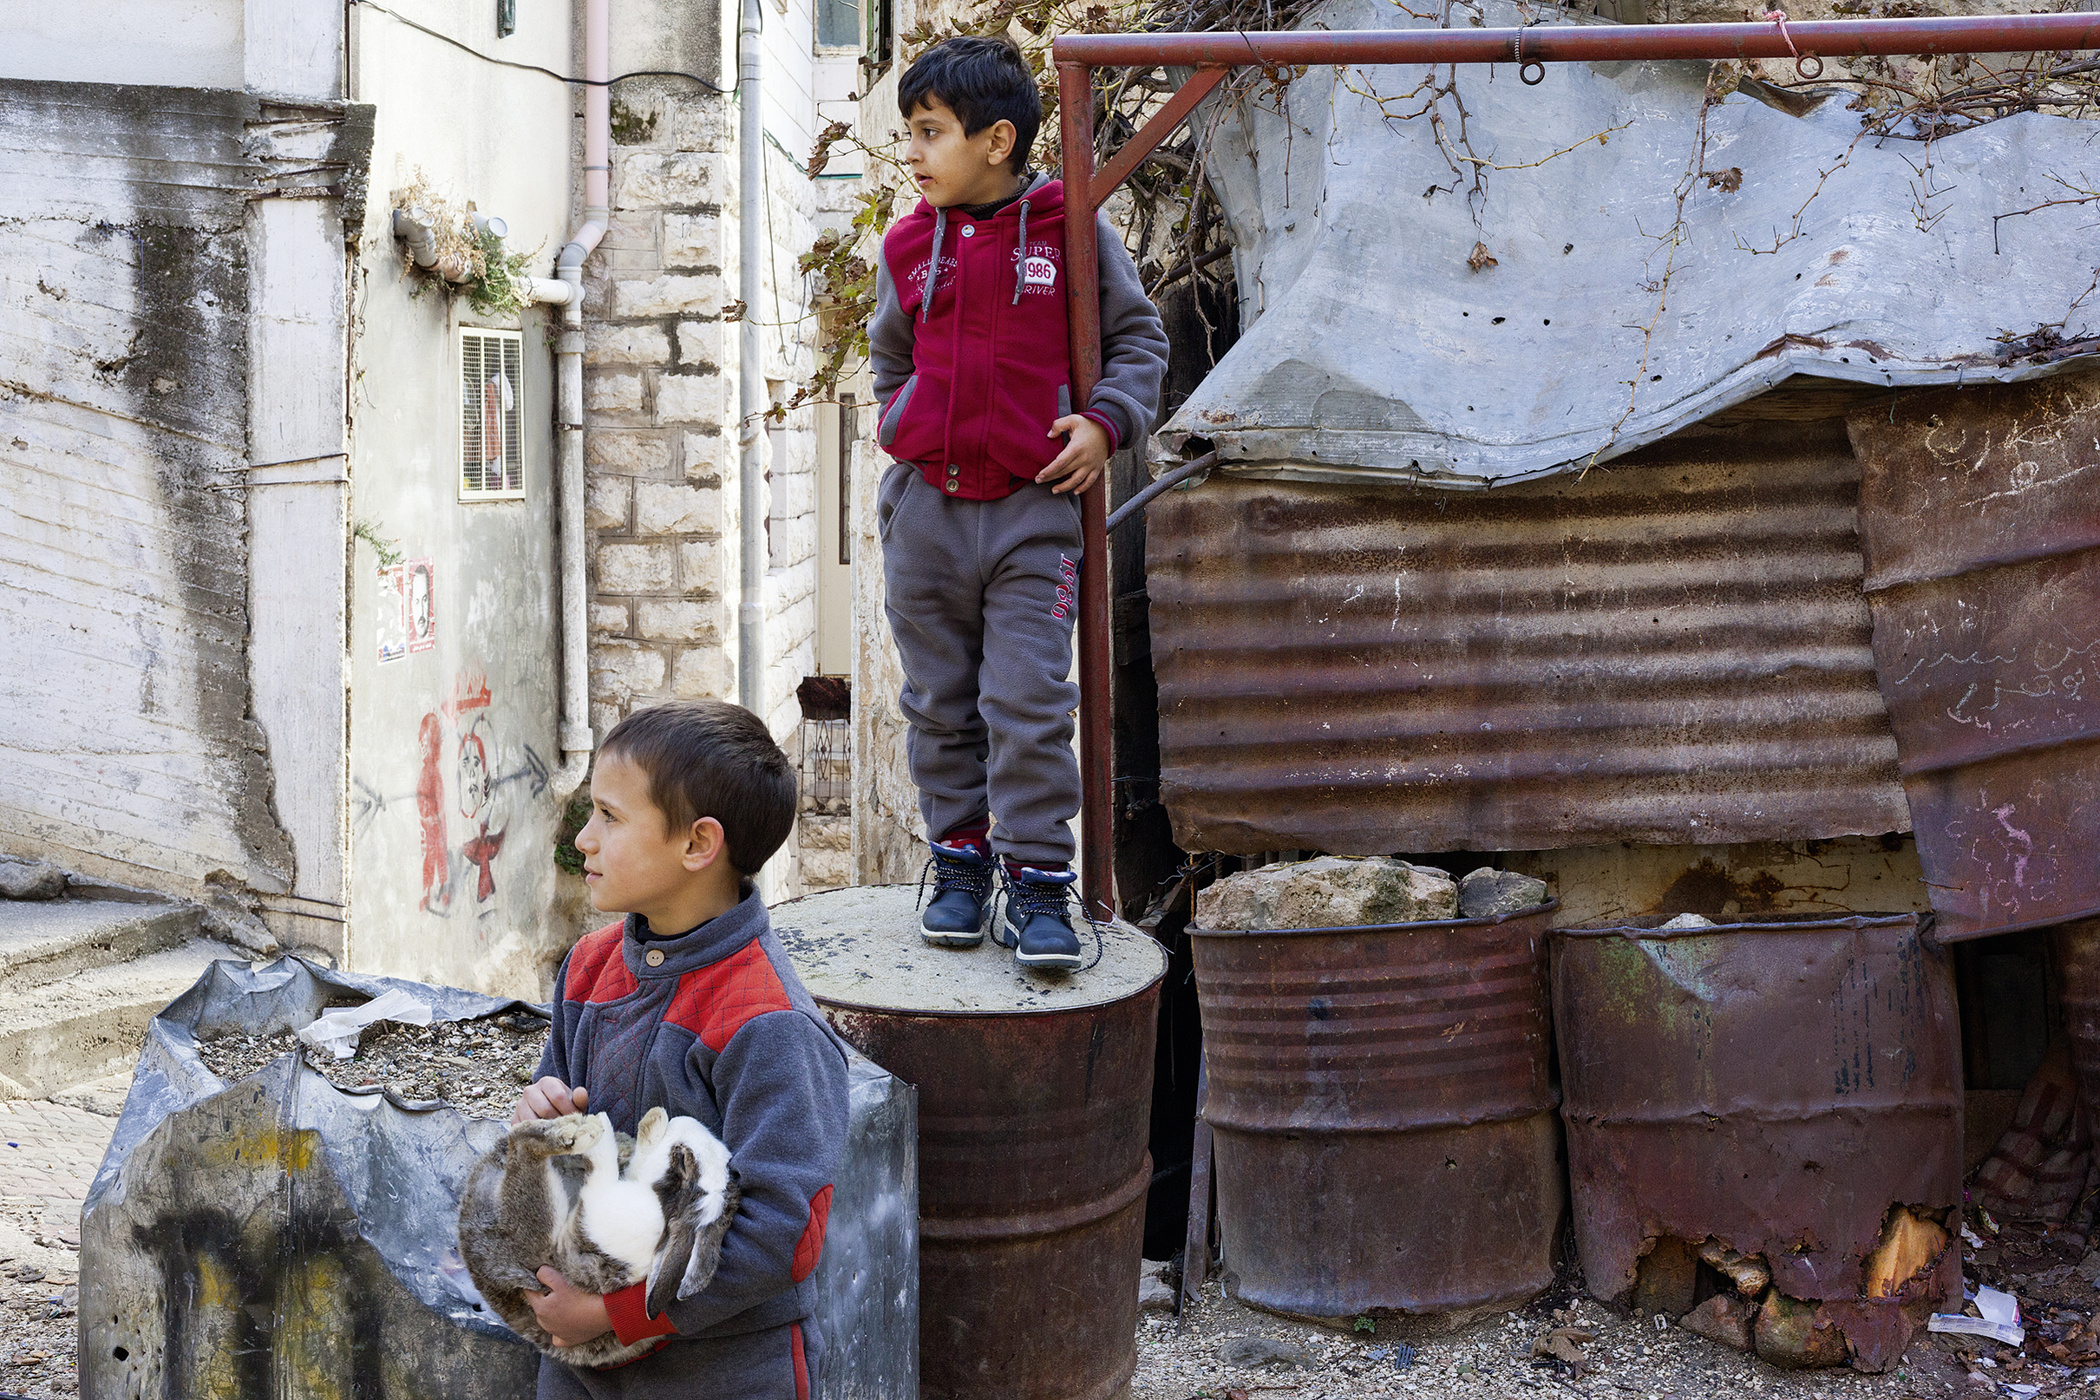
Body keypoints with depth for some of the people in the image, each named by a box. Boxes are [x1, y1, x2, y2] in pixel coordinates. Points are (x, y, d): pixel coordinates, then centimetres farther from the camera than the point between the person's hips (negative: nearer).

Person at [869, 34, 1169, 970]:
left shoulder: (1072, 231, -3)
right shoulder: (908, 246, 6)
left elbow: (1139, 337, 8)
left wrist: (1105, 420, -6)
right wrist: (910, 433, 12)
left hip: (1031, 513, -3)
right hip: (924, 507, 3)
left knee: (1030, 704, -7)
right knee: (941, 703, 10)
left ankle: (1036, 885, 2)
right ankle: (959, 862, 23)